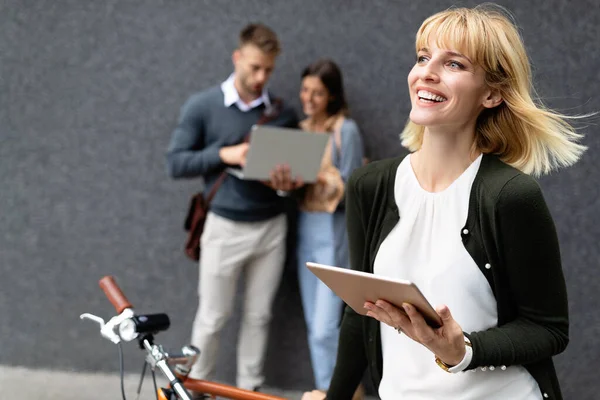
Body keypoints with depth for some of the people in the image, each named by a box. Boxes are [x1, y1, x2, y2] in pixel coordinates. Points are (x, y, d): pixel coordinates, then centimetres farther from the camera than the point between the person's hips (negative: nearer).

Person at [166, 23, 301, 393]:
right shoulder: (202, 106, -5)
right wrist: (224, 155, -20)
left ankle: (249, 388, 23)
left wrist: (289, 180, -13)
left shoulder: (283, 113, 3)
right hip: (225, 227, -3)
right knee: (212, 318, 5)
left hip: (271, 227, 3)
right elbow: (176, 162, -6)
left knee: (259, 316, 11)